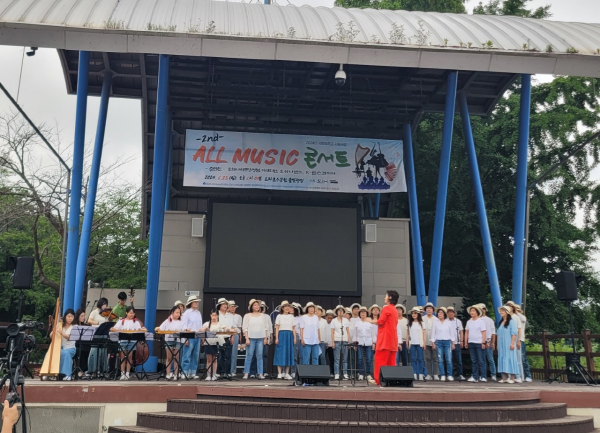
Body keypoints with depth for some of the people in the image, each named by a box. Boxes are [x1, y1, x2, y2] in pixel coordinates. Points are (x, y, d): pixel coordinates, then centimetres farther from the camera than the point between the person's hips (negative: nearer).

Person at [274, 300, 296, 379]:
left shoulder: (291, 316, 13)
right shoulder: (279, 316, 4)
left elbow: (293, 328, 12)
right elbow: (277, 328, -1)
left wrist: (295, 338, 4)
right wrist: (276, 338, -9)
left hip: (289, 335, 3)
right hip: (281, 335, -3)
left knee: (289, 353, 2)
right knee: (280, 353, -5)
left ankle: (286, 373, 7)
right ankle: (279, 373, -2)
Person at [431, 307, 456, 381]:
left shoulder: (448, 323, 7)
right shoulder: (435, 323, 7)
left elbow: (452, 333, 9)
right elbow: (433, 333, 7)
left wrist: (453, 343, 4)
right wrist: (433, 343, 1)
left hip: (447, 342, 0)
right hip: (438, 342, 0)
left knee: (449, 360, -7)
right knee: (440, 360, -2)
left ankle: (449, 375, 2)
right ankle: (442, 375, 4)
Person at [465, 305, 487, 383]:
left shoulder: (481, 321, -2)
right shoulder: (469, 322, 11)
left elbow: (483, 333, -6)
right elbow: (466, 332, 13)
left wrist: (483, 342, -13)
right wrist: (466, 342, 8)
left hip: (479, 343, -5)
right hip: (471, 343, 5)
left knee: (481, 361, -3)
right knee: (474, 361, 8)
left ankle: (483, 377, 0)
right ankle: (475, 377, 12)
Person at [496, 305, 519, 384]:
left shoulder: (511, 321, -5)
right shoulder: (501, 322, 16)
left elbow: (514, 333, -12)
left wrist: (512, 343, -19)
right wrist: (498, 344, 15)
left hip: (508, 345, -7)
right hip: (501, 345, 7)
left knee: (510, 359, -5)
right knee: (502, 359, 4)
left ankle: (512, 378, -2)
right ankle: (504, 377, 6)